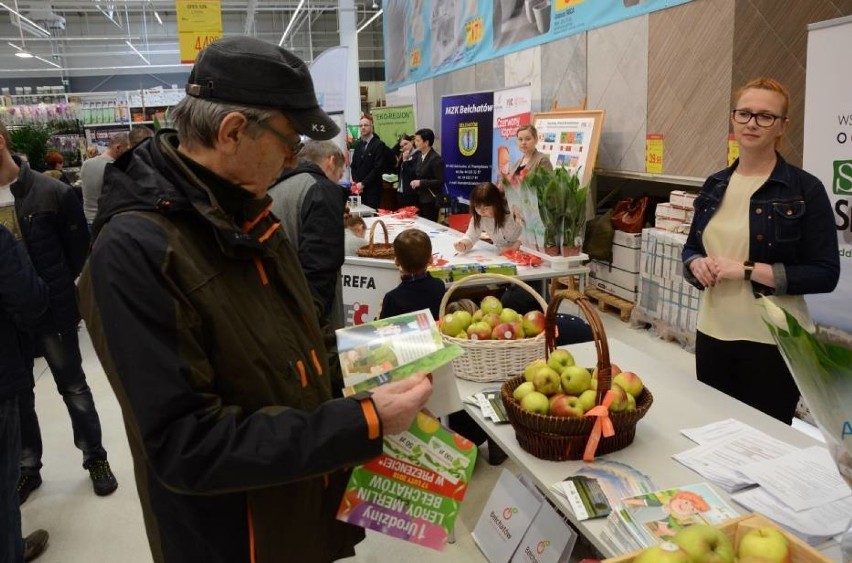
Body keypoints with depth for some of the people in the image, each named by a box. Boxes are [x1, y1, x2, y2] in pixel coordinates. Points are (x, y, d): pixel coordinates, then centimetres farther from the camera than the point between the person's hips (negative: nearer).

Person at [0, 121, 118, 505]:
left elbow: (79, 248, -2)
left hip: (51, 312, -3)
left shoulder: (51, 193, -12)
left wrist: (56, 289, 3)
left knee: (73, 388, 12)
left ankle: (95, 458, 30)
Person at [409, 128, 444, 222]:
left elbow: (440, 181, -17)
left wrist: (421, 182, -18)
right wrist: (415, 182, 4)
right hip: (420, 199, 8)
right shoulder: (420, 156, 11)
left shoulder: (436, 159, -14)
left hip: (431, 201, -8)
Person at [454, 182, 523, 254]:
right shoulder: (478, 218, -12)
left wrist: (515, 247, -28)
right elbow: (470, 237, -7)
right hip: (500, 254, 3)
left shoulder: (511, 212, -25)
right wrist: (463, 245, -27)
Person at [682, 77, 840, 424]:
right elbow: (691, 247, 15)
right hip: (711, 333, 5)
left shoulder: (805, 189, -8)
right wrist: (697, 264, -8)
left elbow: (825, 275, -12)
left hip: (772, 342, -4)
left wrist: (747, 269, -20)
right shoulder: (715, 185, 7)